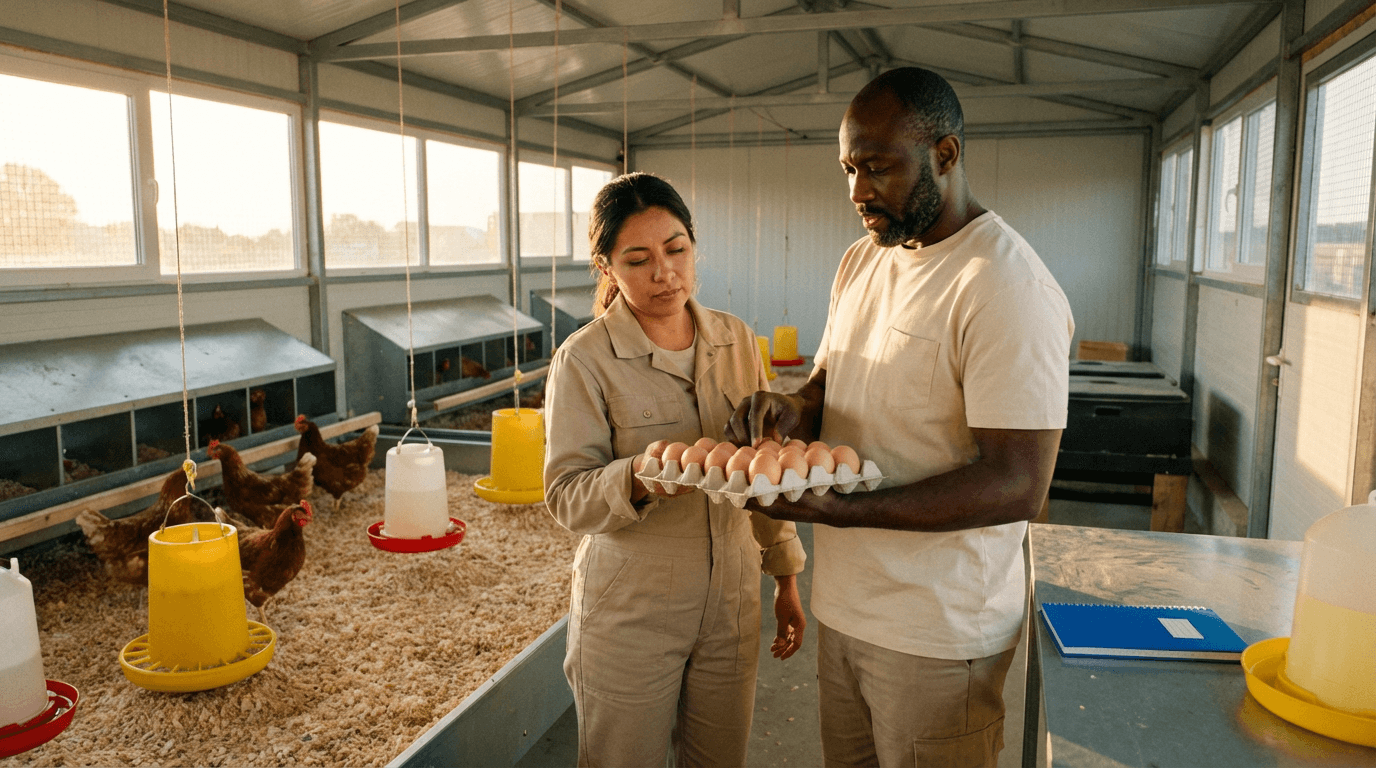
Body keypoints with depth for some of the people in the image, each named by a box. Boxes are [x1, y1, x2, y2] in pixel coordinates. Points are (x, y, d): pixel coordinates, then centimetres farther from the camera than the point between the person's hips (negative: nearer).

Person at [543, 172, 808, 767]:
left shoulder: (737, 341, 2)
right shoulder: (584, 360, -12)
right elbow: (566, 496, -14)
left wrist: (786, 579, 10)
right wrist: (641, 477, -34)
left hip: (732, 606, 4)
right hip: (629, 616, -3)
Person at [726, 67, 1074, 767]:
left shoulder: (1007, 288, -20)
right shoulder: (861, 262, 7)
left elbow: (1017, 486, -24)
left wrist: (838, 511, -29)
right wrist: (794, 410, -8)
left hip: (936, 636, -7)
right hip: (844, 604, 7)